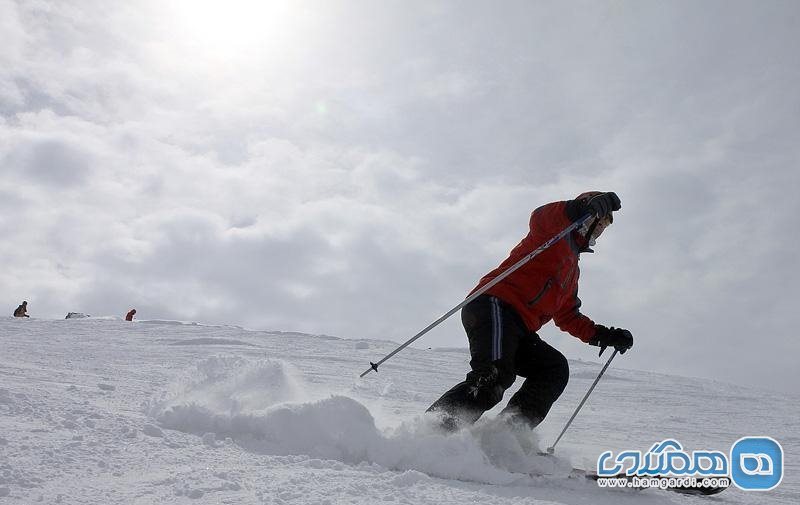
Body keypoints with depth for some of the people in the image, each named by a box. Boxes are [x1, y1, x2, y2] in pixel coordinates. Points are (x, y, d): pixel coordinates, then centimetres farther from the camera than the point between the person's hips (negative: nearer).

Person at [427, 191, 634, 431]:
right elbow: (541, 218, -17)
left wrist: (604, 335, 26)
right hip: (495, 306, -9)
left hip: (519, 329, 9)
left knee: (555, 369, -9)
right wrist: (592, 204, -27)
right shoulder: (557, 234, 10)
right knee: (494, 376, -28)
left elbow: (568, 317, 36)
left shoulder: (573, 270, 35)